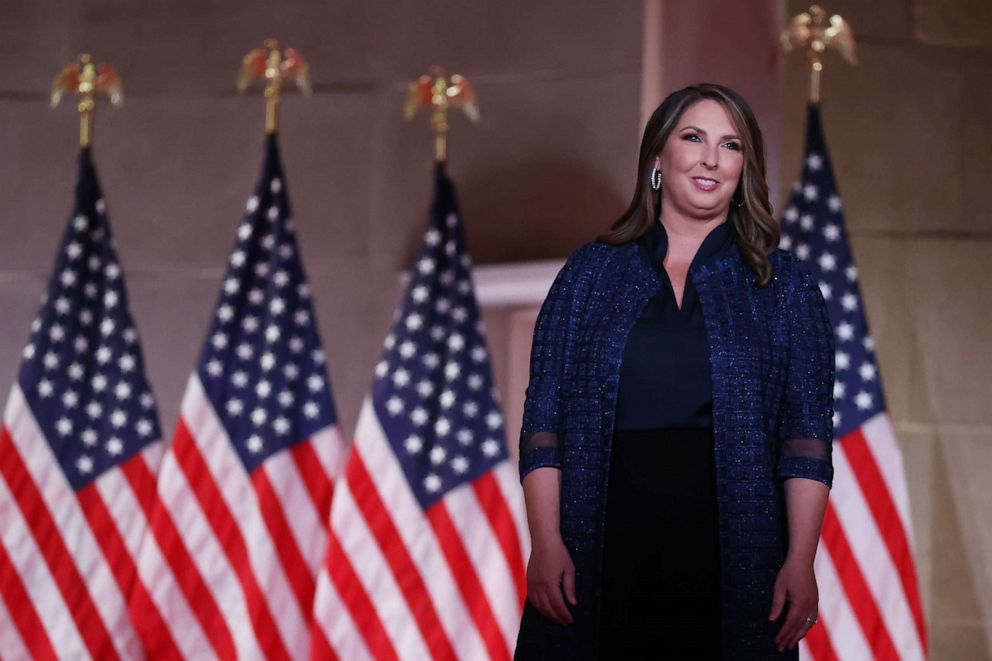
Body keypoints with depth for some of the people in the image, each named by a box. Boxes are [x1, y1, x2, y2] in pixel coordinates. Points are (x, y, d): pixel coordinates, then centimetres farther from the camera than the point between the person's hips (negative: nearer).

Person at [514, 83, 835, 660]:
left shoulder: (784, 286, 8)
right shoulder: (591, 273, 10)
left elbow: (808, 436, 3)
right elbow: (544, 418, 6)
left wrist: (801, 562, -7)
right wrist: (547, 544, -4)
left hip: (732, 561, 0)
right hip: (603, 556, 1)